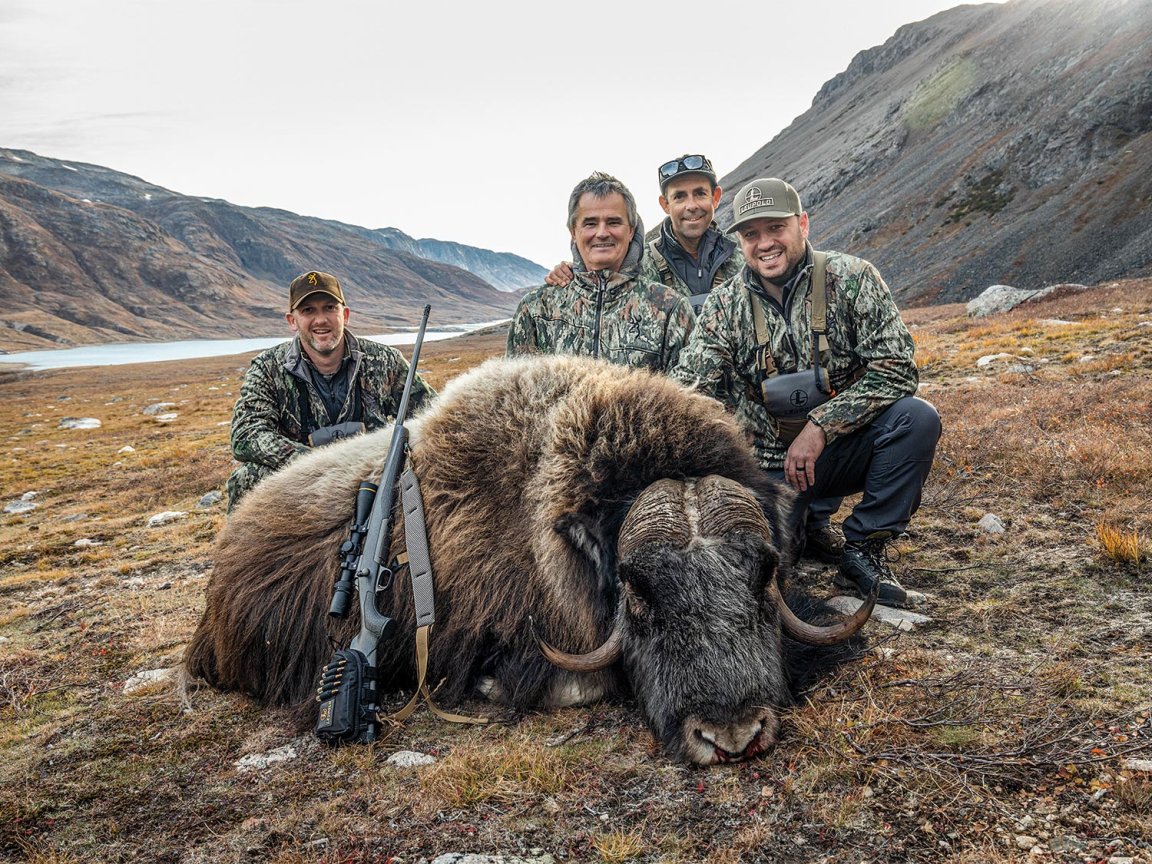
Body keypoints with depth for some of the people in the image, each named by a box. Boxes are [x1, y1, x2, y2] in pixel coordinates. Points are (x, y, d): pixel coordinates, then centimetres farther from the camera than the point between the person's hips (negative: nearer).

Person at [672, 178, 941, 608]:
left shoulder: (851, 278, -8)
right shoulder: (724, 306, -5)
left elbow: (895, 370, -14)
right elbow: (686, 387, -14)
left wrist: (820, 426, -22)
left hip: (844, 449, 1)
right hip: (770, 463, 0)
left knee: (917, 418, -28)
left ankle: (863, 551, -11)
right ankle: (796, 516, 14)